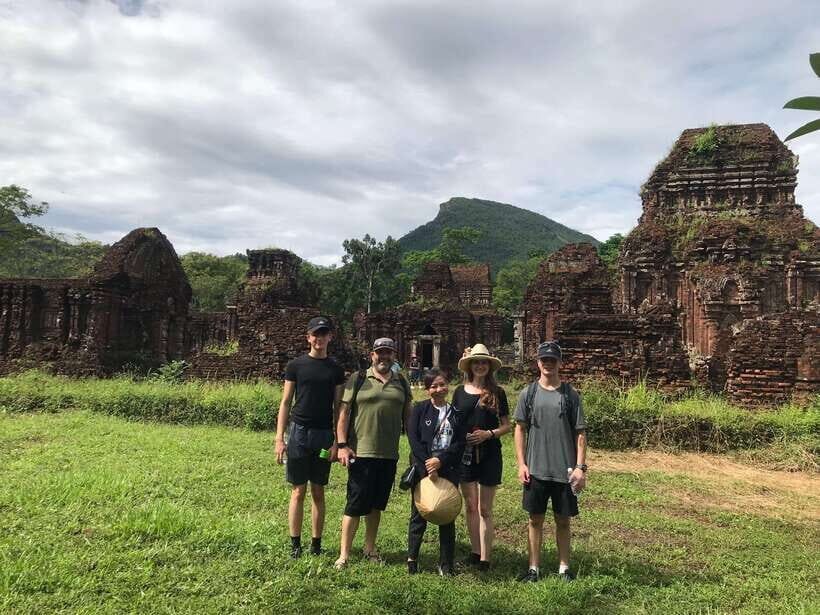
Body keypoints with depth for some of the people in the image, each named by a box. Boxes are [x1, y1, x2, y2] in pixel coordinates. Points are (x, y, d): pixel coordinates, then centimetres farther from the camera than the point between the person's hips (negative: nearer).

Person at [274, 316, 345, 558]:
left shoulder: (335, 369, 5)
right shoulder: (296, 365, 1)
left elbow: (338, 408, 6)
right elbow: (285, 403, 1)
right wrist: (279, 438, -4)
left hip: (324, 435, 2)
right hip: (299, 431, -1)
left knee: (318, 492, 9)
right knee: (298, 491, 4)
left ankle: (316, 544, 19)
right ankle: (295, 543, 14)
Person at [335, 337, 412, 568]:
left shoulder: (401, 383, 11)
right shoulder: (358, 379, -2)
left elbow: (408, 416, 16)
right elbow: (343, 413, -3)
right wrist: (342, 445, -10)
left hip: (389, 454, 4)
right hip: (361, 452, -4)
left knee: (377, 505, 15)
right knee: (355, 505, 0)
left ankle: (370, 548, 30)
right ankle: (344, 554, 12)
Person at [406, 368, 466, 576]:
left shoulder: (455, 412, 7)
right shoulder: (420, 409, 1)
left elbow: (461, 443, 0)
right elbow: (413, 439, -7)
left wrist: (441, 460, -13)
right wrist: (427, 467, -13)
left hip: (448, 469, 2)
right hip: (422, 468, -2)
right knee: (418, 515, 6)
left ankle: (446, 564, 18)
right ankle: (412, 558, 23)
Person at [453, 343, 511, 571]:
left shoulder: (497, 393, 1)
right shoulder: (460, 391, 5)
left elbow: (506, 426, 4)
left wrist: (489, 434, -13)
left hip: (489, 454, -2)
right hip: (465, 453, 2)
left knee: (485, 509, 2)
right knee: (470, 505, 9)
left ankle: (485, 559, 8)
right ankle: (474, 552, 23)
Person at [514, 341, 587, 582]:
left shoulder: (570, 395, 1)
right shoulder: (528, 393, 2)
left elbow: (580, 434, 1)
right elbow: (520, 429, 3)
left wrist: (580, 467, -5)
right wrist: (521, 464, -3)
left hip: (564, 471, 0)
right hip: (535, 470, 1)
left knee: (563, 521, 11)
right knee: (535, 519, 9)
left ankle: (564, 567, 26)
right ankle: (534, 567, 22)